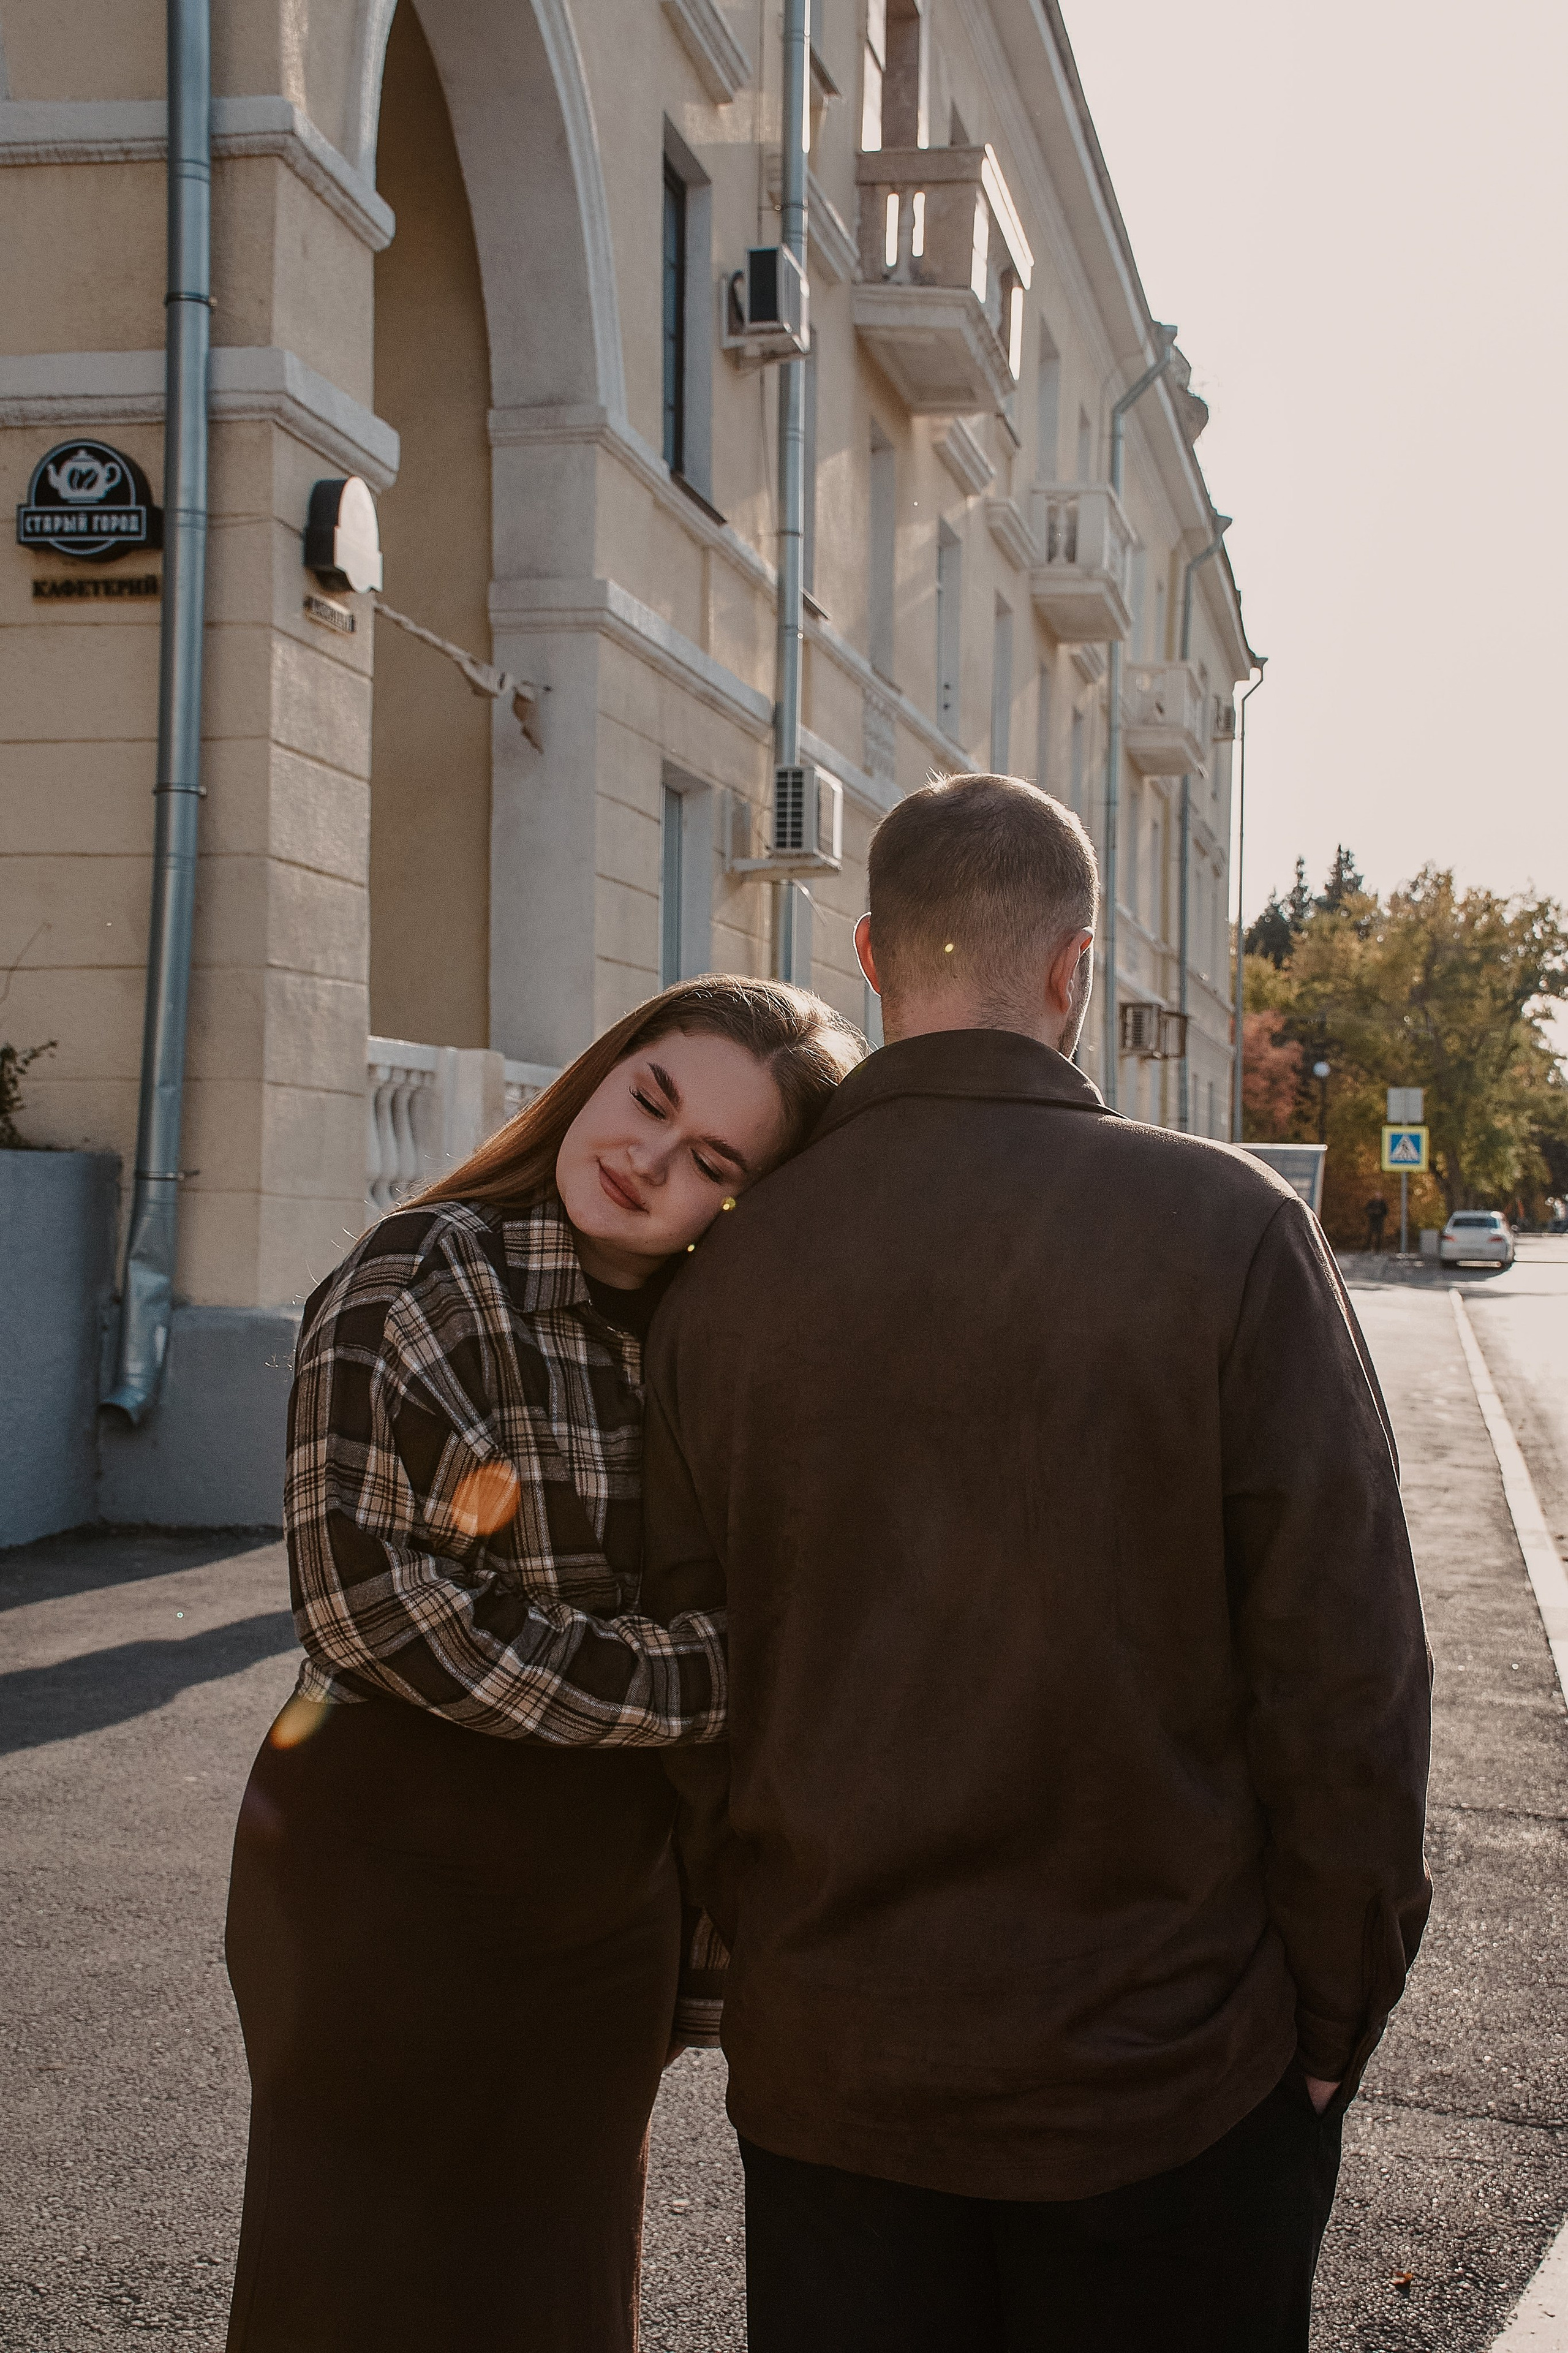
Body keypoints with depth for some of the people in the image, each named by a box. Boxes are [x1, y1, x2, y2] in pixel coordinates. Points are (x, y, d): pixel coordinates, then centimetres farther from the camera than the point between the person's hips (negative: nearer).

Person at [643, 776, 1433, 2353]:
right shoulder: (1226, 1230, -14)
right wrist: (1337, 2012, 0)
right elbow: (1342, 1663, -12)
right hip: (1166, 2068, -2)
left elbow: (696, 1690, 3)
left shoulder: (726, 1275, -4)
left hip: (828, 2068, 3)